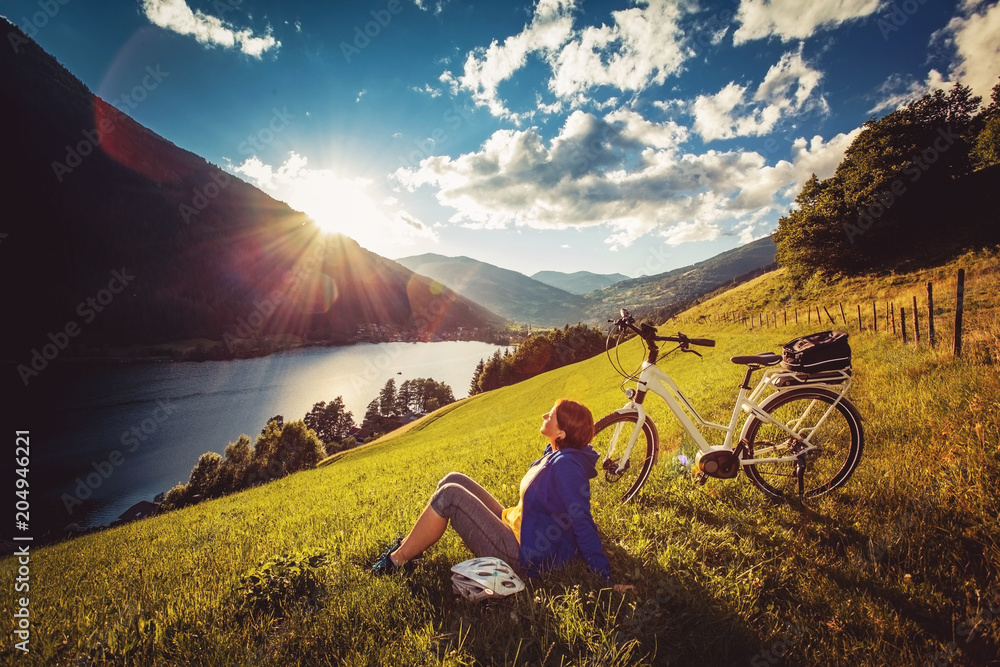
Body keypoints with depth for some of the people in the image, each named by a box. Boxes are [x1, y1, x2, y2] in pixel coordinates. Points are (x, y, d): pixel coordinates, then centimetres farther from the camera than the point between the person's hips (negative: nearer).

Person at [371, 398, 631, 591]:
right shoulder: (554, 453, 3)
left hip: (523, 556, -10)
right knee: (454, 480, 4)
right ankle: (407, 547, 12)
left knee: (449, 496, -16)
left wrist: (606, 579, -26)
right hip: (516, 527, 10)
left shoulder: (566, 464, -25)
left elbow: (583, 523, -27)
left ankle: (396, 562, 0)